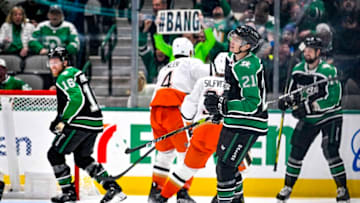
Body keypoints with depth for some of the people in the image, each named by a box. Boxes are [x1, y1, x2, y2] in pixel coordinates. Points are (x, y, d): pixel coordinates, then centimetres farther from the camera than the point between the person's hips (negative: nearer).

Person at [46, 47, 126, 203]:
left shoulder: (65, 76, -10)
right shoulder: (74, 73, 22)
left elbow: (77, 99, -23)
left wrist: (63, 121, -18)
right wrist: (59, 121, 23)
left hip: (81, 124, -10)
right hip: (95, 122, 10)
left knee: (55, 154, 1)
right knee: (82, 158, 21)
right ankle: (112, 188, 13)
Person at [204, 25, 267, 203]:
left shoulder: (246, 68, -23)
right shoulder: (233, 59, 8)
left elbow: (252, 104, -26)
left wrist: (222, 105, -27)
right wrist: (219, 106, 17)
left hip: (248, 124, -10)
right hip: (233, 121, 10)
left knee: (225, 166, -11)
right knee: (226, 163, 20)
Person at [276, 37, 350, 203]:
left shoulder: (328, 71, -19)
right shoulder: (298, 70, 1)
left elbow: (333, 99, -25)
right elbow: (293, 91, 16)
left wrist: (308, 107, -28)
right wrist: (286, 101, -7)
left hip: (329, 117, -5)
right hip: (308, 119, 6)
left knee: (330, 151, -15)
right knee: (297, 150, 2)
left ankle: (342, 188, -3)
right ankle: (288, 187, 14)